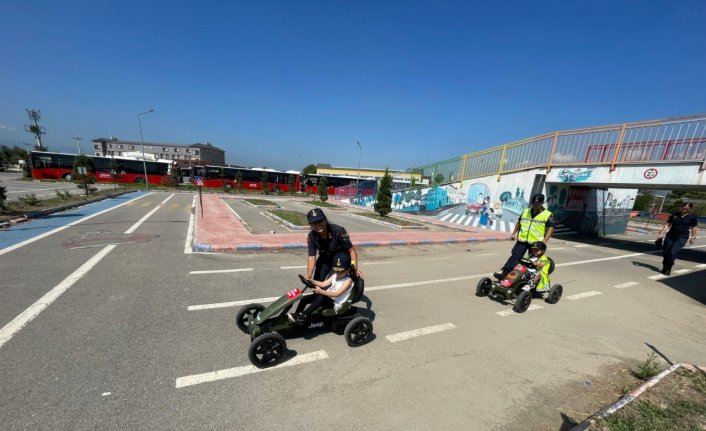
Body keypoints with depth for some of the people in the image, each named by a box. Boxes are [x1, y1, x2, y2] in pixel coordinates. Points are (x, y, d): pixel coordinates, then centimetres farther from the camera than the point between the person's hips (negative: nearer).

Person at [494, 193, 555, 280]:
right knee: (514, 256, -9)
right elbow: (519, 223, 20)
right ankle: (503, 272, -17)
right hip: (522, 240, 2)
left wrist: (544, 242, -17)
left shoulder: (548, 215, -2)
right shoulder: (525, 211, 11)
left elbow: (550, 229, -7)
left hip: (536, 242, -2)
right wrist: (514, 233, 11)